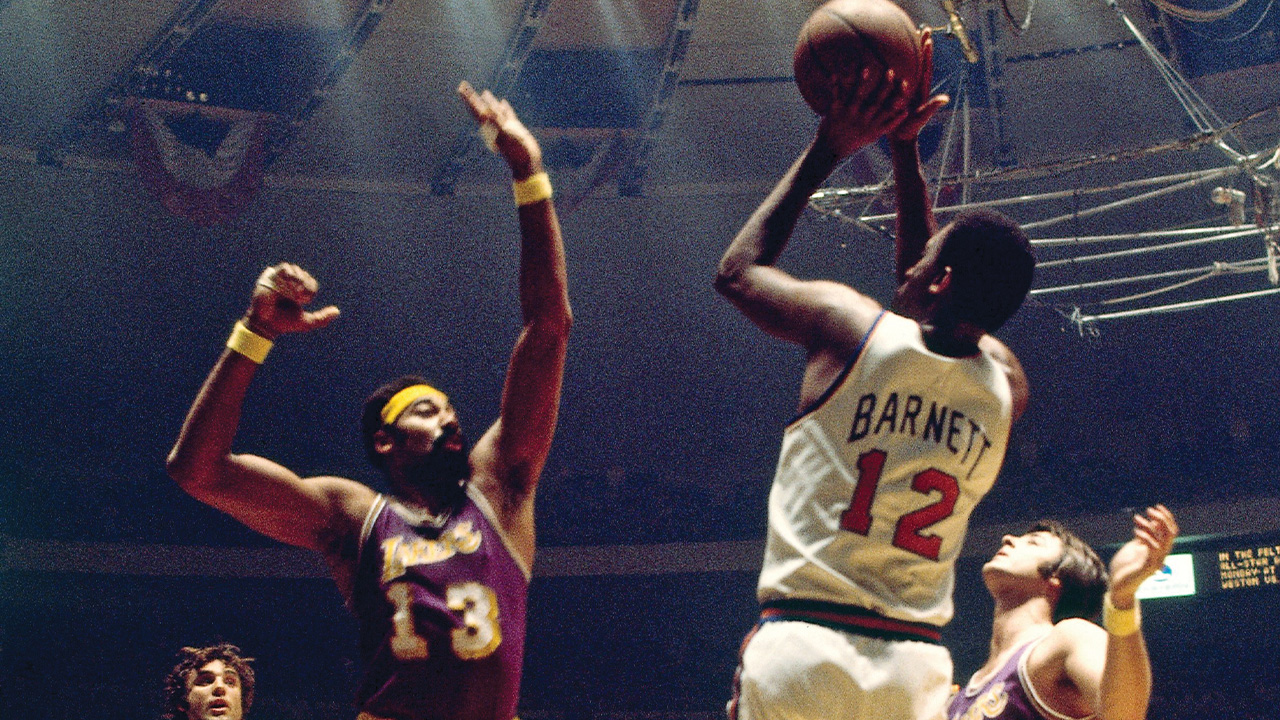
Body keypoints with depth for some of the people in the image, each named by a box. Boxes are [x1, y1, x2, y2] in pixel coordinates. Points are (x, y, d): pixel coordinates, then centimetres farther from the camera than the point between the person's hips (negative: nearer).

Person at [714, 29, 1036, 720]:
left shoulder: (847, 326, -3)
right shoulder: (1007, 387, 9)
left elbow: (737, 272, 17)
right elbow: (927, 301, 29)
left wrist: (824, 151, 19)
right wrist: (904, 146, 29)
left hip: (800, 651, -4)